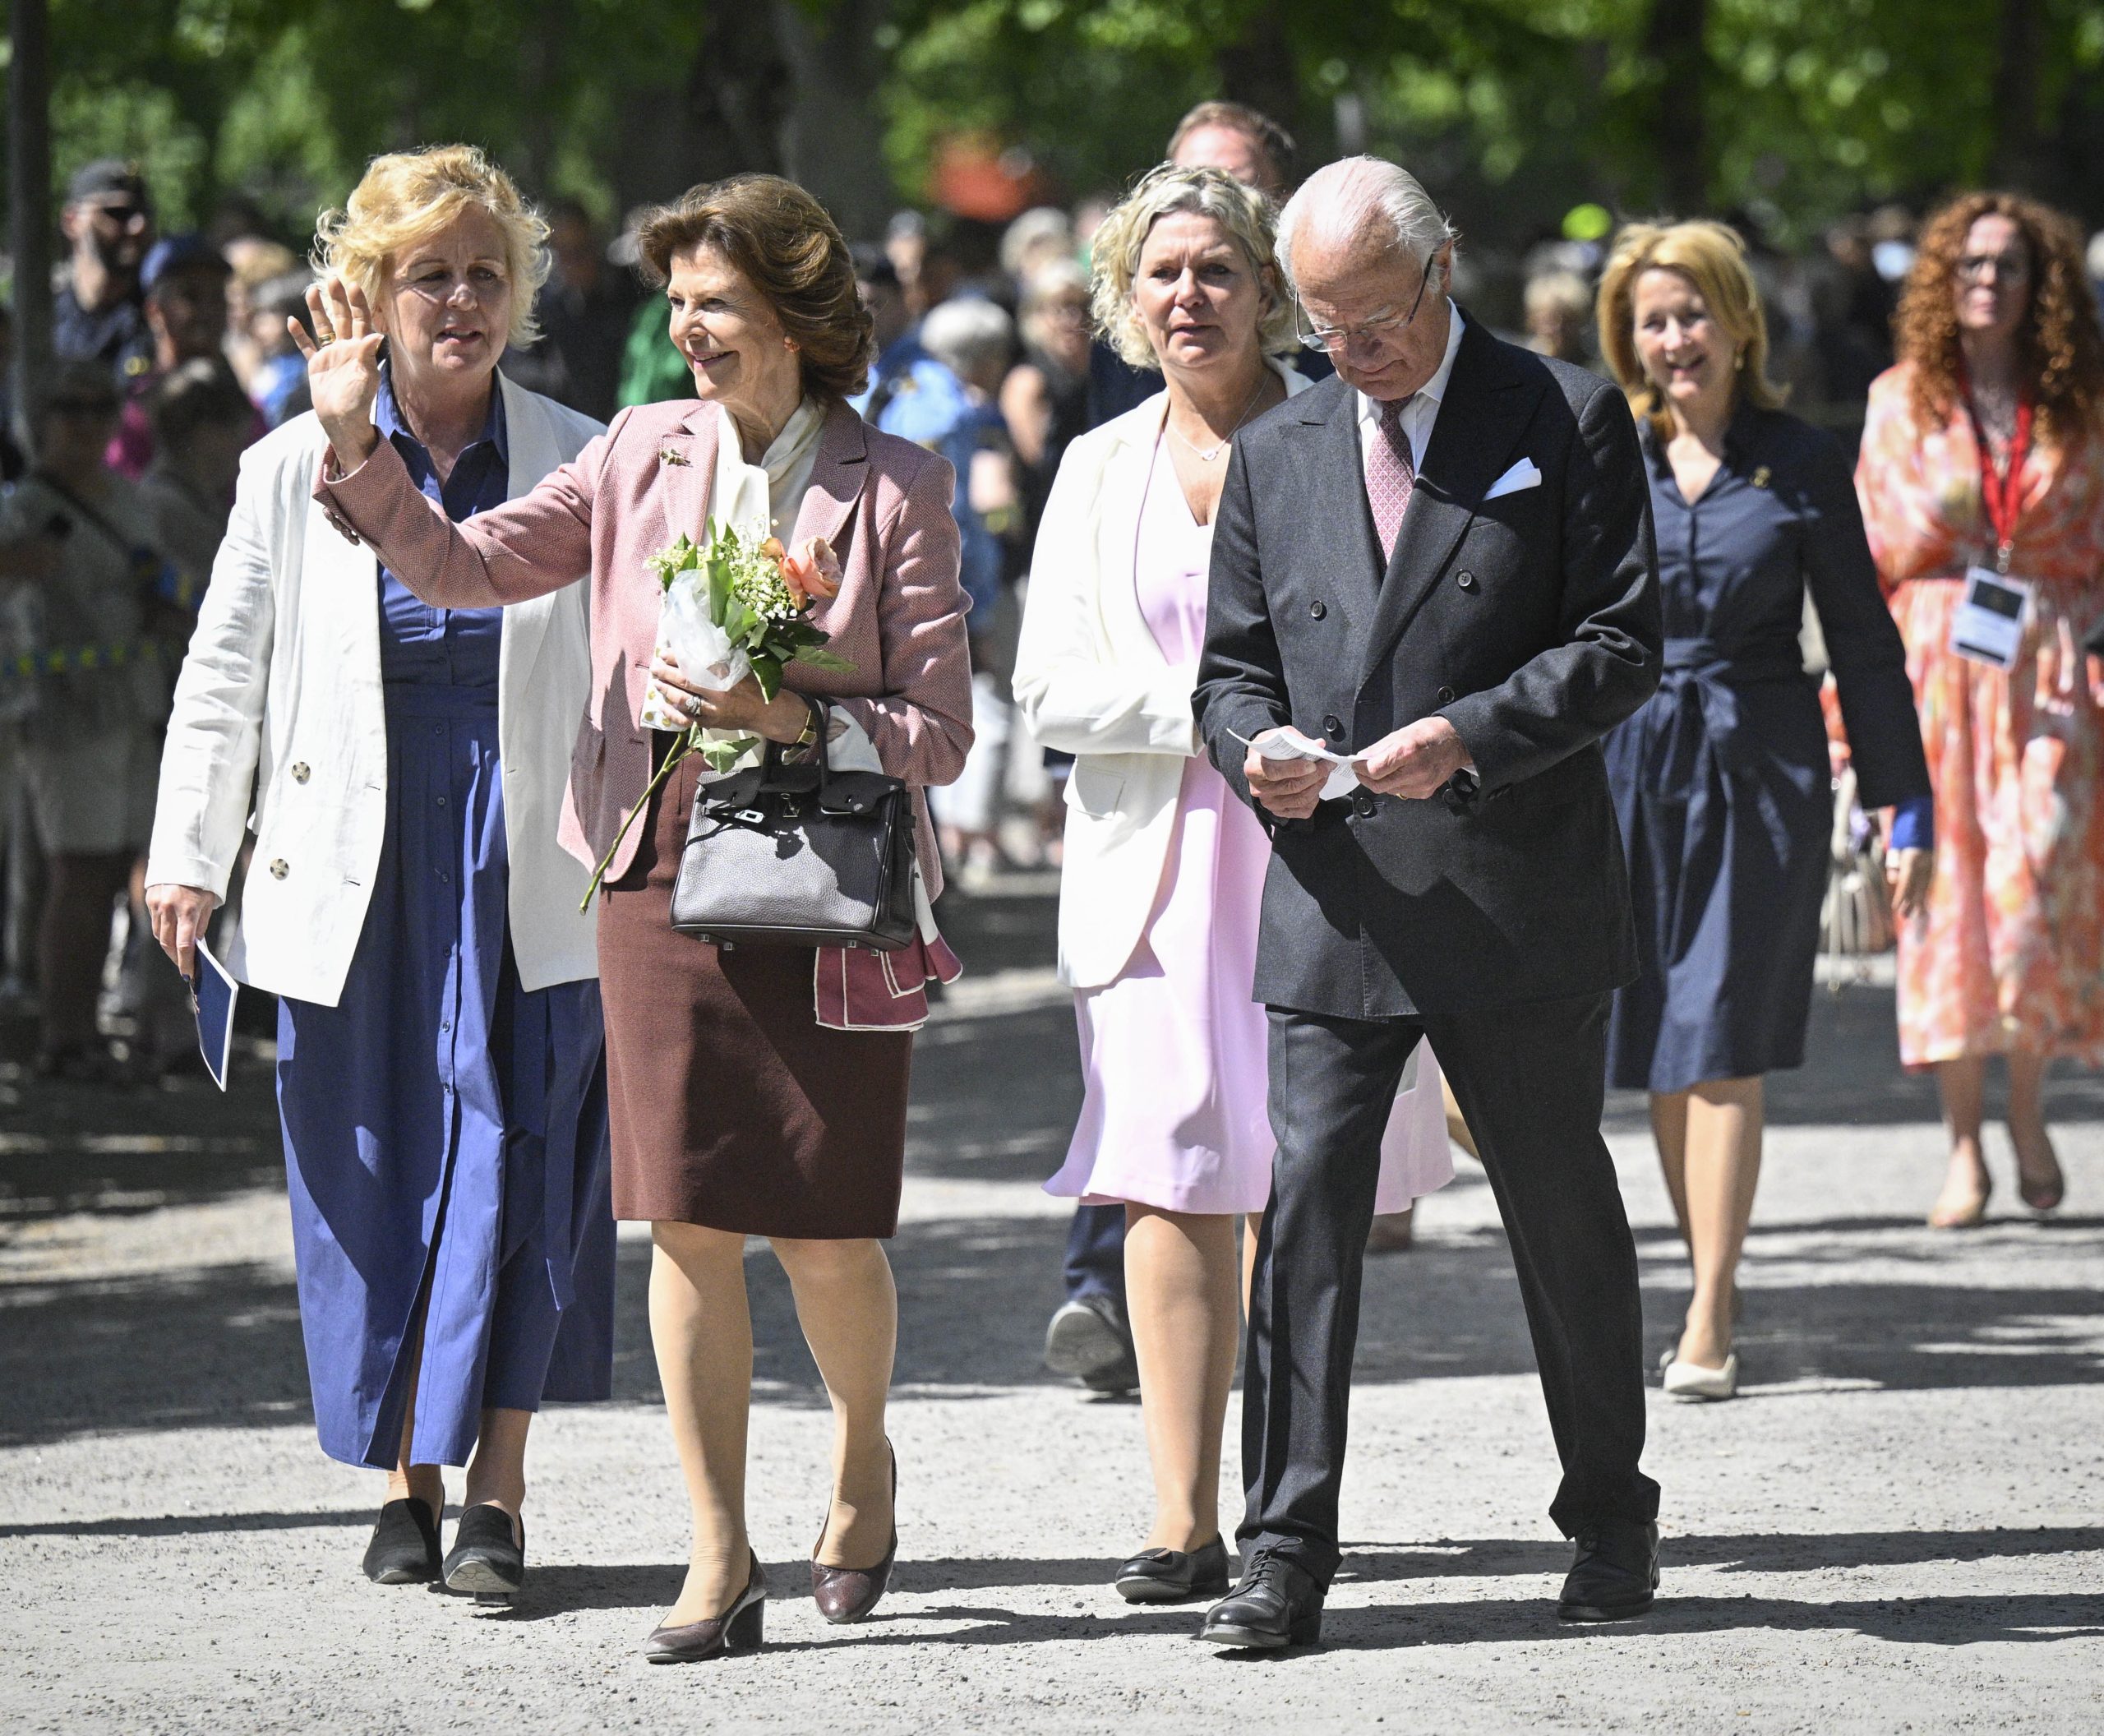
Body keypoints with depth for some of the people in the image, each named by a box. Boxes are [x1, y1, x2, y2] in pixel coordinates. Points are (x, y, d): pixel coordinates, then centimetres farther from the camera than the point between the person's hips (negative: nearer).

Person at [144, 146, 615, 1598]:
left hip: (526, 871, -1)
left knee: (518, 1151, -5)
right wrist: (191, 856, 1)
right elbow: (224, 675, 7)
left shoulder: (577, 464, 3)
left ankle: (497, 1489, 1)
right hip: (356, 866, 1)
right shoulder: (297, 468, 4)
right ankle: (407, 1477, 16)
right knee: (374, 1164, 4)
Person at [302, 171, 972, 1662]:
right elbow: (470, 565, 4)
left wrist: (795, 717, -18)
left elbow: (940, 736, -3)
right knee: (688, 1218, -2)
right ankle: (721, 1555, 5)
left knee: (825, 1236, 1)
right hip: (664, 876, 3)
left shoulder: (897, 488, -2)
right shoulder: (645, 456, 8)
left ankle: (864, 1454, 31)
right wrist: (356, 444, -8)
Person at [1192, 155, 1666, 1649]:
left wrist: (1468, 733, -18)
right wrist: (1256, 748, -6)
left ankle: (1612, 1521, 25)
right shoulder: (1277, 457, 13)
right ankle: (1285, 1554, -6)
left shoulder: (1568, 421, 0)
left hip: (1520, 901, -2)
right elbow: (1233, 663, 17)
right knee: (1307, 1207, -7)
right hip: (1334, 902, 3)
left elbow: (1620, 643, -5)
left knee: (1565, 1217, 9)